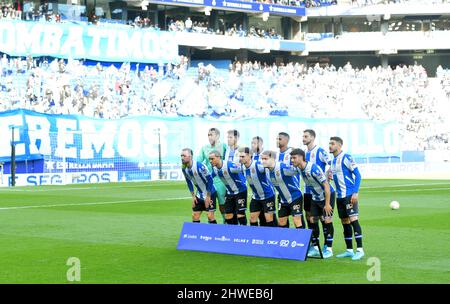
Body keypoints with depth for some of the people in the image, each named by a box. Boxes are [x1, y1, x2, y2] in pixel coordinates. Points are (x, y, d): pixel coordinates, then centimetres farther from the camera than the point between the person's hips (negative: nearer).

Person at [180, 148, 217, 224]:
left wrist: (208, 197, -16)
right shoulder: (184, 168, -5)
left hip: (210, 193, -7)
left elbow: (209, 180, -20)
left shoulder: (199, 166, -26)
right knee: (195, 216, 3)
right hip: (199, 194, 7)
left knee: (210, 216, -9)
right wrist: (193, 196, 7)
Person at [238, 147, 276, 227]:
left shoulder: (258, 165, -26)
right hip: (255, 197, 7)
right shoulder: (242, 167, -5)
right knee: (252, 218, 7)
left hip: (268, 195, -7)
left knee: (268, 218, -4)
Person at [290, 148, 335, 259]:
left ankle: (329, 249, 1)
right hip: (315, 197, 8)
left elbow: (326, 185, -27)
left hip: (327, 196, -8)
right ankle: (315, 248, 13)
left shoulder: (313, 169, -30)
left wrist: (327, 204, -26)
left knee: (327, 221, -7)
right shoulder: (299, 168, -7)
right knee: (313, 221, 4)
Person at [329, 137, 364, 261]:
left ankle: (360, 250, -12)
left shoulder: (346, 158, -10)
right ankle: (349, 250, 15)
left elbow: (357, 174, -13)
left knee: (353, 220, -13)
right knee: (345, 222, 10)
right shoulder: (333, 161, 14)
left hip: (349, 195, -8)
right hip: (340, 196, 8)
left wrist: (355, 192, -19)